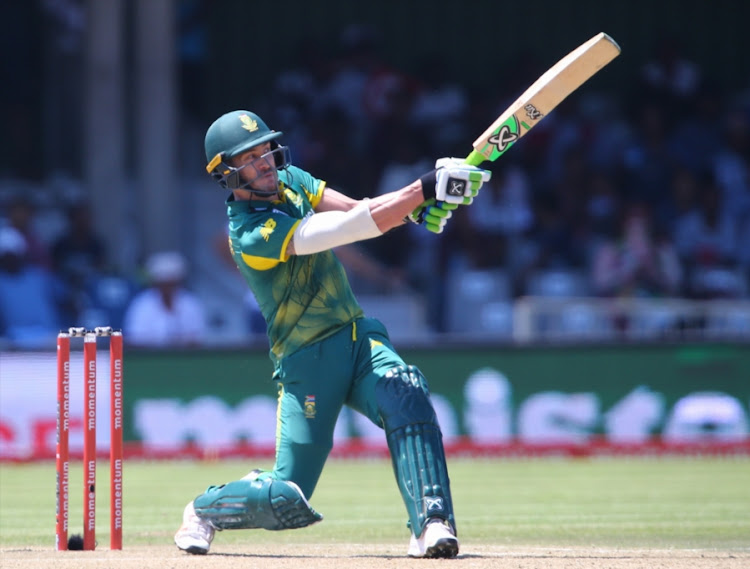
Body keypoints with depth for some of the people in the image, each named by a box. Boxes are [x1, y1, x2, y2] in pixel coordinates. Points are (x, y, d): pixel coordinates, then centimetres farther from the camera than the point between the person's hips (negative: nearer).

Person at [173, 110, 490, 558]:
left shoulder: (289, 181, 6)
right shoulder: (252, 233, -21)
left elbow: (362, 212, -2)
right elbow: (356, 226, -29)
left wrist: (419, 205, -23)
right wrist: (428, 187, -32)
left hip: (358, 336, 6)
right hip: (308, 361, -6)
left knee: (407, 397, -26)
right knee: (287, 499, -6)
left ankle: (432, 525, -34)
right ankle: (204, 509, 24)